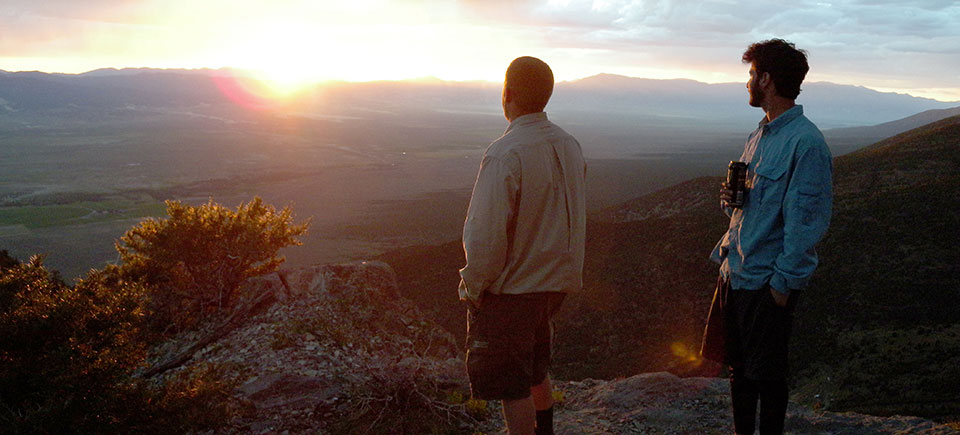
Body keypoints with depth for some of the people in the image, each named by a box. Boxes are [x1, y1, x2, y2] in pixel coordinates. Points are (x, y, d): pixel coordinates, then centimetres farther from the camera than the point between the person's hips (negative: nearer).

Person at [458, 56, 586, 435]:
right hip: (555, 281, 8)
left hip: (510, 289, -8)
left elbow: (487, 236, -24)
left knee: (512, 387, 8)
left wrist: (472, 287, -10)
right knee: (535, 371, 27)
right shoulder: (569, 146, 1)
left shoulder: (505, 155, -24)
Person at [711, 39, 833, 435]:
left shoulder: (805, 141, -15)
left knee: (766, 375, 7)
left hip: (769, 282, -8)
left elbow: (807, 220, -17)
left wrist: (783, 281, -17)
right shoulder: (759, 136, 12)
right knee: (739, 369, 19)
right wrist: (731, 200, 0)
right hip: (734, 272, 8)